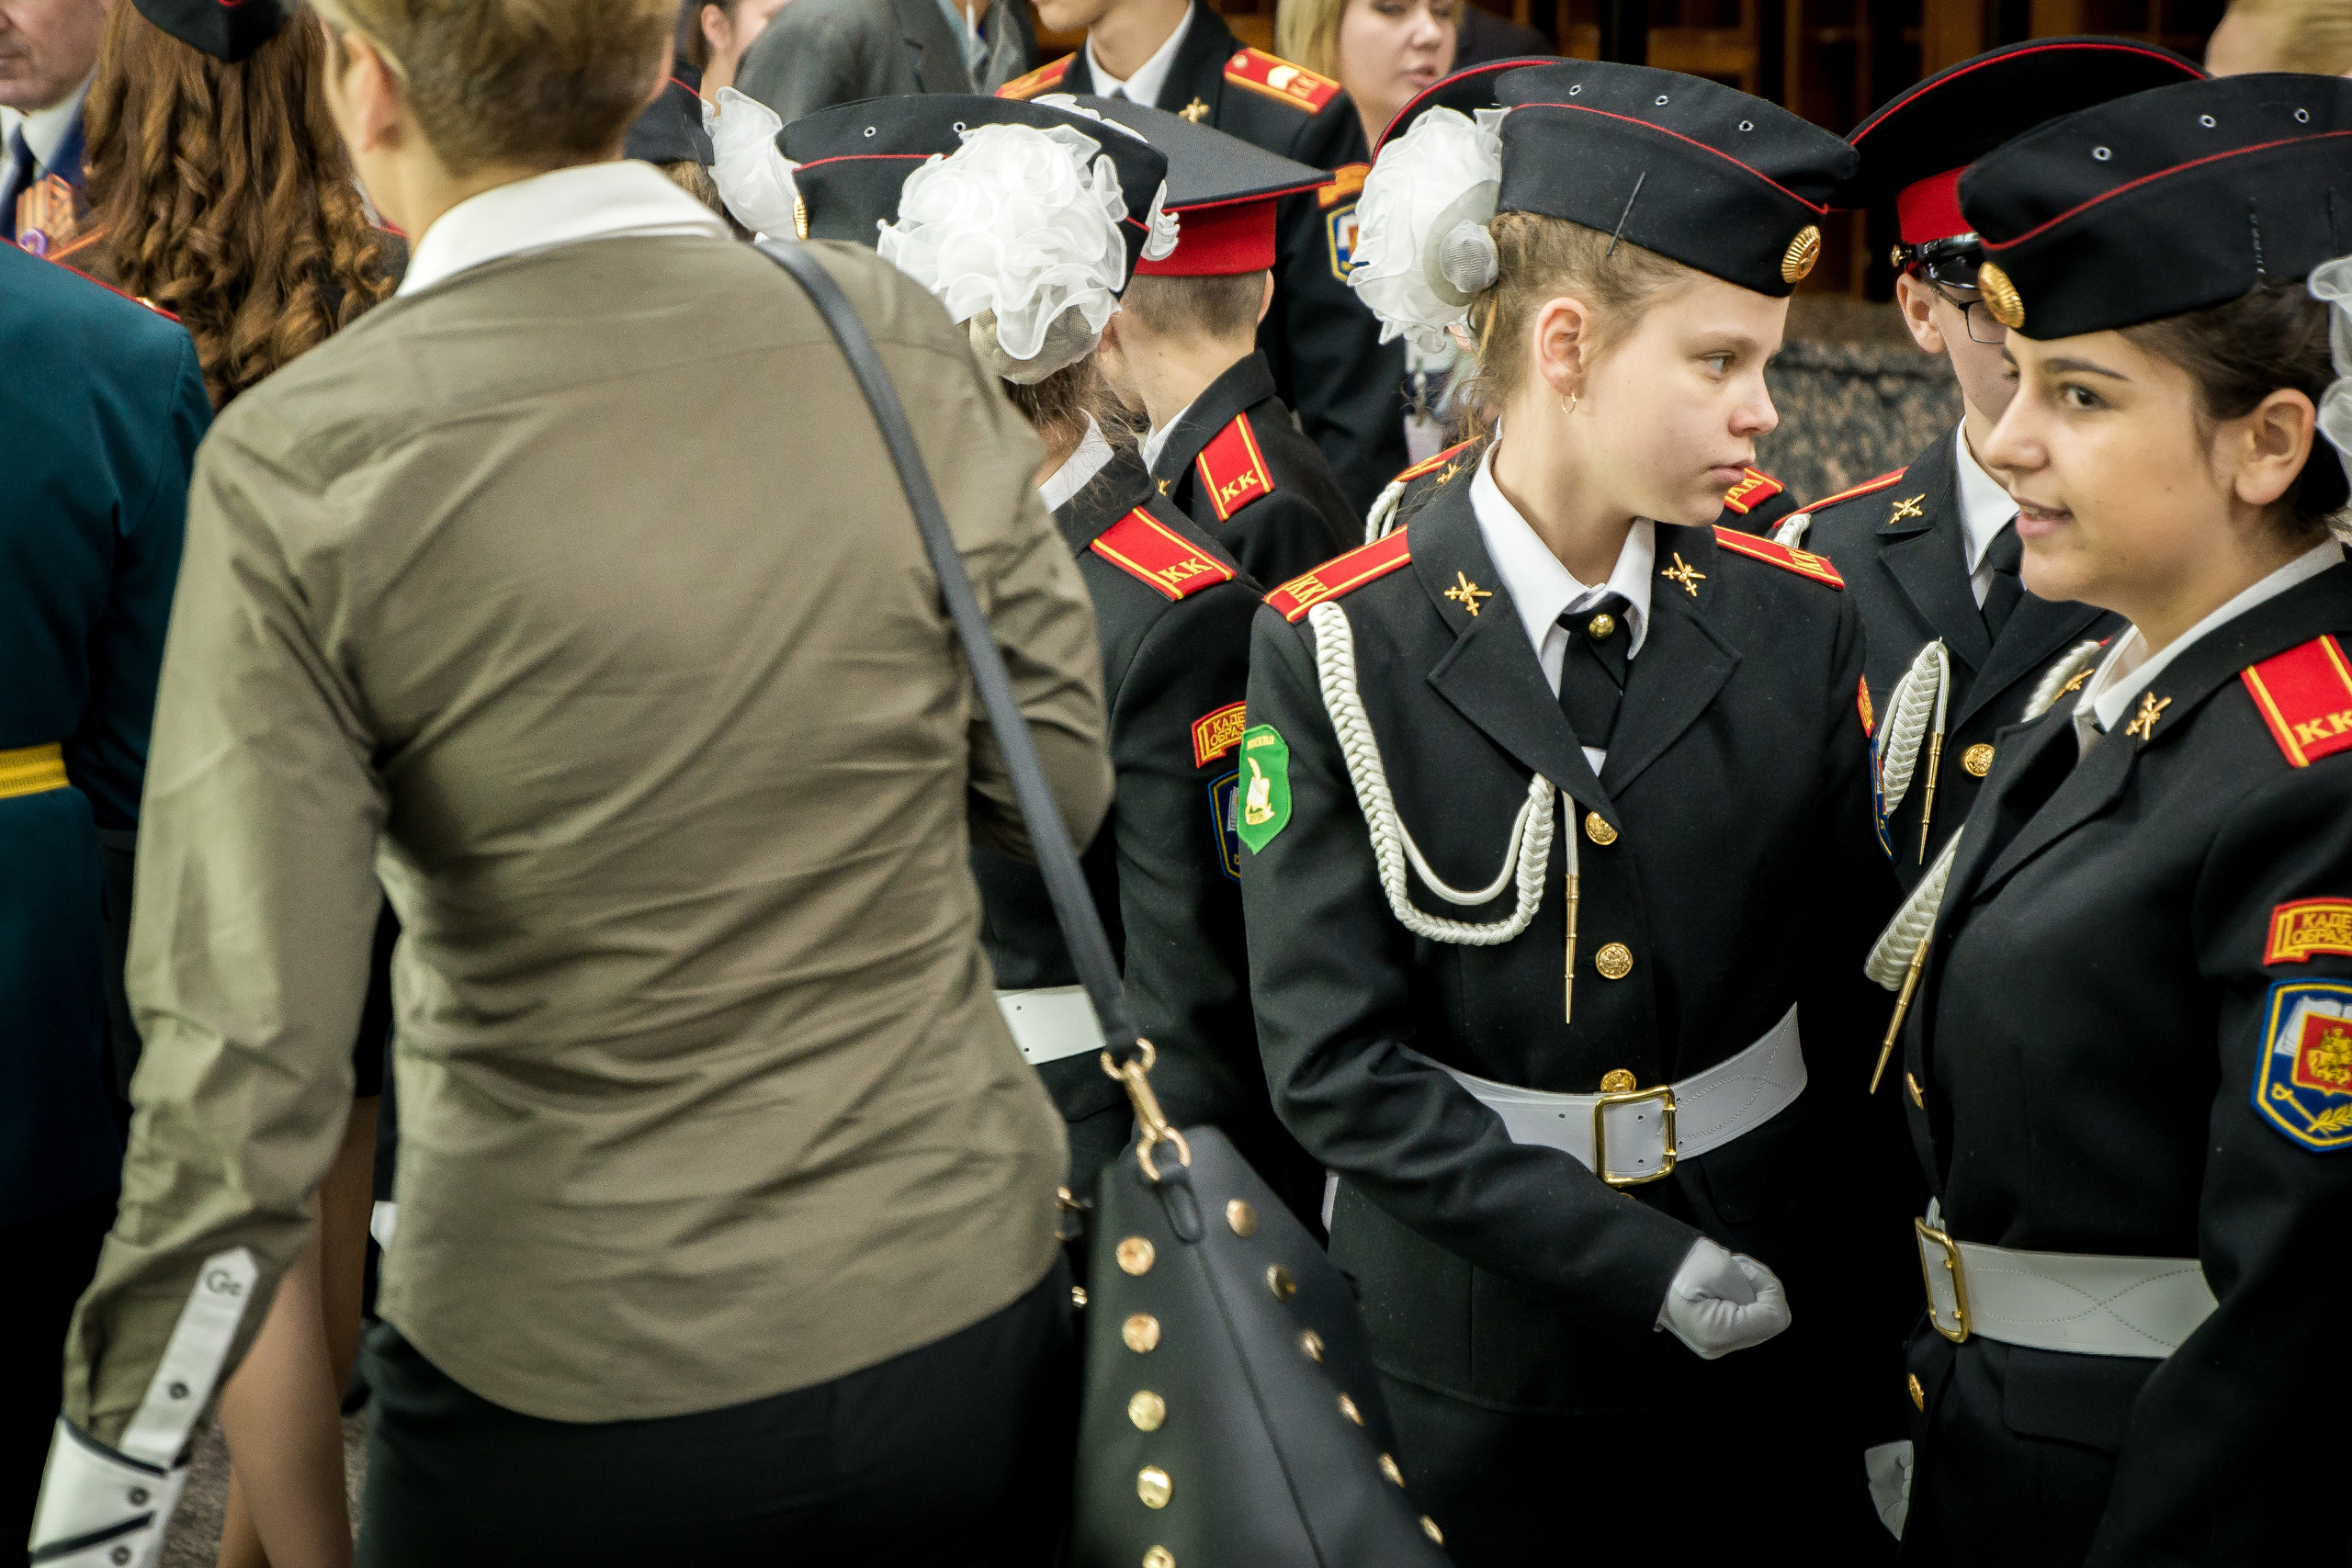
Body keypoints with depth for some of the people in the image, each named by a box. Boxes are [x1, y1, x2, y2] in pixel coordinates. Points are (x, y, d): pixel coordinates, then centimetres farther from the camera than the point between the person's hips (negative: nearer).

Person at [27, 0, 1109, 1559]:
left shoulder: (300, 463, -16)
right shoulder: (896, 338, -8)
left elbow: (246, 1066, -16)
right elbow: (1063, 780, 1)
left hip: (579, 1401, -2)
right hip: (970, 1315, 3)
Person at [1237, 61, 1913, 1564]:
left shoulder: (1799, 623, -3)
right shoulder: (1339, 650, -12)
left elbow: (1856, 1004, 1)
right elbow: (1336, 1060, -15)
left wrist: (1885, 1377, 1)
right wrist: (1642, 1267, -19)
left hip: (1778, 1343, 3)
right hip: (1473, 1368, -2)